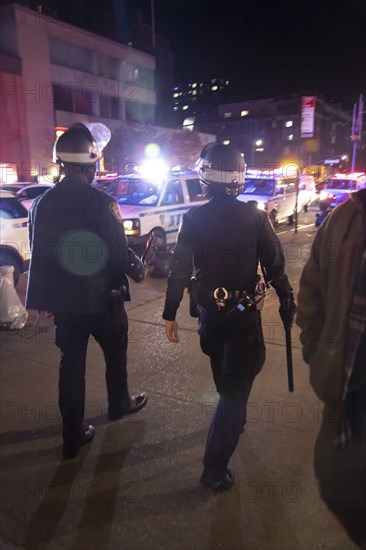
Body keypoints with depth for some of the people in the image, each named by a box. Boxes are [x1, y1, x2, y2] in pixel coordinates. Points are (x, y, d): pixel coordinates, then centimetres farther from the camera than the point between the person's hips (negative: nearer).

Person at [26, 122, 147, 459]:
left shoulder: (43, 204, -1)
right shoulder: (102, 202, -19)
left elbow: (39, 256, 4)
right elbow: (119, 252, -18)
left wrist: (42, 299, 15)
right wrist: (136, 268, 3)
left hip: (64, 300, 4)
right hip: (102, 298, -4)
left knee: (71, 364, 14)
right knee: (115, 354, 21)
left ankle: (73, 436, 25)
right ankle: (119, 405, 44)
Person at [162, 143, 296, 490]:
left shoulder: (193, 218, -7)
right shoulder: (255, 217, -11)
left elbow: (179, 270, -9)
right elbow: (275, 267, -10)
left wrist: (170, 314, -2)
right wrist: (287, 302, 4)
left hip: (209, 312, 3)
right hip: (244, 315, -3)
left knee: (225, 376, 27)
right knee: (235, 386, 5)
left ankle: (234, 420, 51)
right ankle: (215, 468, 7)